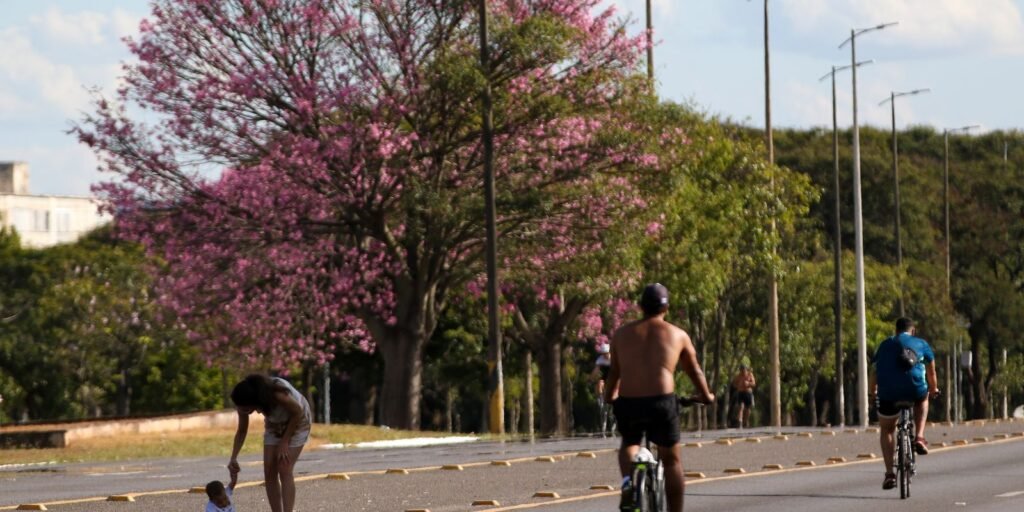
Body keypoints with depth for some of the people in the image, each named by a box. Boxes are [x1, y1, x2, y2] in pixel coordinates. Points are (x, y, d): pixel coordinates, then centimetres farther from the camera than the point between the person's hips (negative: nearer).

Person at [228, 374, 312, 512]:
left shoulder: (277, 394, -41)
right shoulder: (244, 402, -22)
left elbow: (297, 412, -24)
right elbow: (242, 431, -8)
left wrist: (284, 442, -20)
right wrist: (233, 458, -17)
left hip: (297, 422, -5)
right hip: (275, 425, 5)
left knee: (284, 470, -17)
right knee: (269, 471, -5)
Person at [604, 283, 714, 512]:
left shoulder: (622, 333, 14)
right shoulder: (678, 335, 11)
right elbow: (695, 371, 23)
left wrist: (608, 398, 41)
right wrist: (706, 396, 41)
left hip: (628, 403, 2)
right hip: (662, 402, -1)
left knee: (629, 444, 30)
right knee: (671, 460, 16)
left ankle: (627, 480, 0)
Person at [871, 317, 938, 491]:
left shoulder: (885, 345, 22)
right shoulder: (921, 344, 17)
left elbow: (876, 371, 30)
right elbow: (931, 372, 29)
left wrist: (874, 391, 48)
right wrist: (934, 389, 47)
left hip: (888, 394, 1)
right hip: (915, 390, -1)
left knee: (886, 430, 20)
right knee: (922, 399, 36)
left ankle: (889, 474, 10)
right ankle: (919, 437, 18)